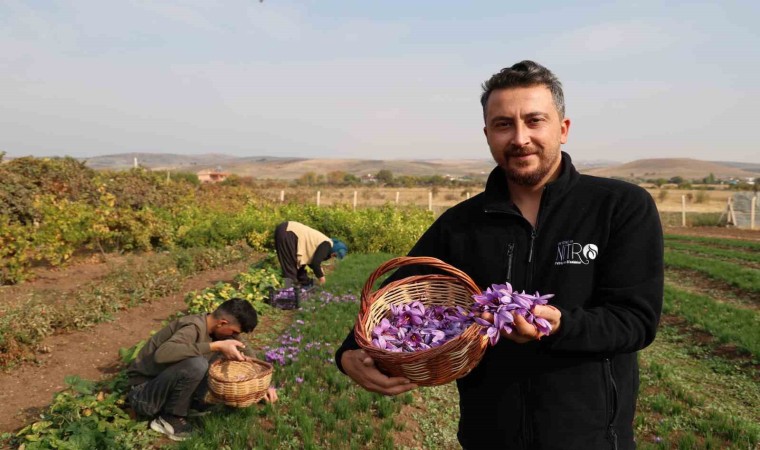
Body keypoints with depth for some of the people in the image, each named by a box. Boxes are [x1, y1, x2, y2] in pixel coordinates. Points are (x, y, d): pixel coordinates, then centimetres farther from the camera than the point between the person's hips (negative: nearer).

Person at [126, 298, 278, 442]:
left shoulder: (217, 329, -3)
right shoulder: (193, 328, -27)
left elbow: (246, 353, 13)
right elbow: (162, 354, -47)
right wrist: (216, 346, -43)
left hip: (166, 386, 8)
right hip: (143, 393, -8)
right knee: (197, 364, -34)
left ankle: (190, 403, 4)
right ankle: (170, 419, -12)